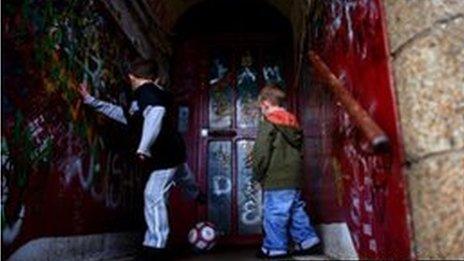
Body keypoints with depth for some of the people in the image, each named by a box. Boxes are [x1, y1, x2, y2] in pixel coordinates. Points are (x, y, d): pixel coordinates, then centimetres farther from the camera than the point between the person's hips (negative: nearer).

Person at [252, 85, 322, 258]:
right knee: (296, 211, 16)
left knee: (274, 215, 1)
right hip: (294, 178, 8)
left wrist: (257, 174, -3)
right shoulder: (293, 123, 14)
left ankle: (275, 248, 10)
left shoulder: (267, 123, -10)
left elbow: (261, 153, -14)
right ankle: (308, 241, 20)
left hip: (275, 179, -8)